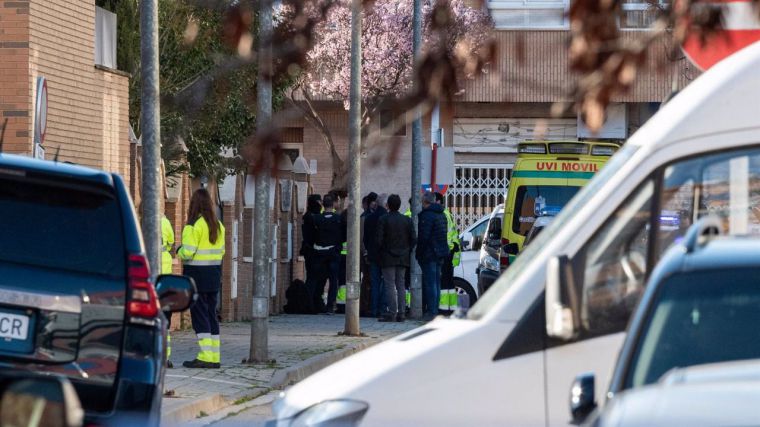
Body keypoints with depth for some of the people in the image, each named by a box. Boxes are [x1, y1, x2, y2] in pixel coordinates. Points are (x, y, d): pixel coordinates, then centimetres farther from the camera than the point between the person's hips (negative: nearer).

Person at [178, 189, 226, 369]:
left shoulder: (193, 226, -15)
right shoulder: (218, 225, 9)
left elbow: (187, 252, -19)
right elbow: (221, 251, 12)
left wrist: (179, 251, 1)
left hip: (197, 273, -7)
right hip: (214, 274, 7)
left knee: (199, 314, -5)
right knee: (211, 313, 11)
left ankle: (205, 356, -10)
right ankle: (215, 357, 11)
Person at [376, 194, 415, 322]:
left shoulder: (383, 219, -9)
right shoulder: (407, 220, 4)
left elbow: (379, 240, -12)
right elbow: (413, 239, 4)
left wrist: (380, 254, 2)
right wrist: (407, 253, 13)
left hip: (388, 258, -4)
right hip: (402, 258, 4)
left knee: (390, 285, -4)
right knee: (401, 285, 8)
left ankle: (392, 313, -8)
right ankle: (401, 313, 7)